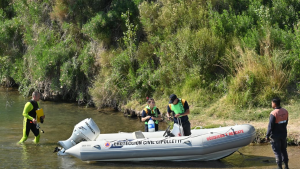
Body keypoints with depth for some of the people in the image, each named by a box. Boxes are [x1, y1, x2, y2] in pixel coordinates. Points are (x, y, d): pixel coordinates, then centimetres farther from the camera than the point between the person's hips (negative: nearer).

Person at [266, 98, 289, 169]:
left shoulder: (273, 114, -23)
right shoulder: (285, 111, -3)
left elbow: (270, 126, -20)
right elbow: (286, 123, 8)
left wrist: (267, 135, -9)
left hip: (276, 135, -6)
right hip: (284, 134, 6)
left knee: (277, 151, 5)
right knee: (283, 150, 18)